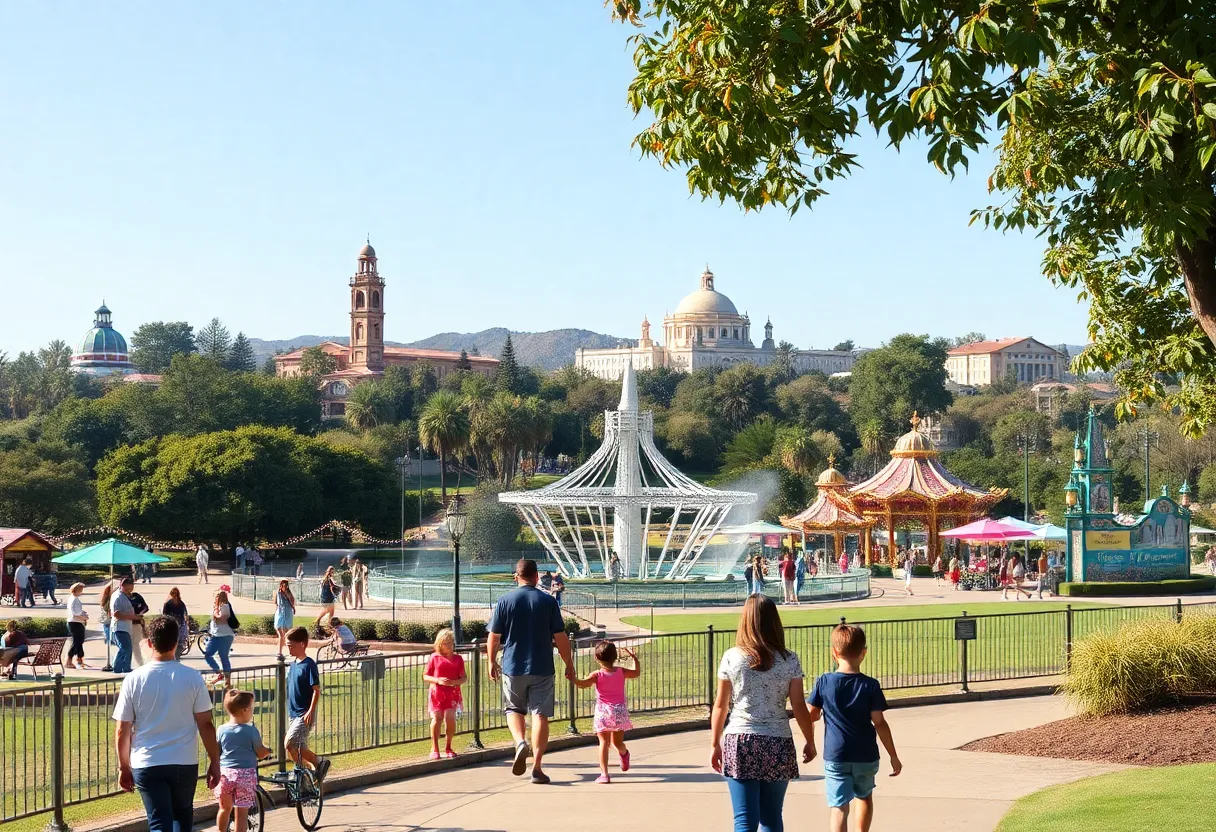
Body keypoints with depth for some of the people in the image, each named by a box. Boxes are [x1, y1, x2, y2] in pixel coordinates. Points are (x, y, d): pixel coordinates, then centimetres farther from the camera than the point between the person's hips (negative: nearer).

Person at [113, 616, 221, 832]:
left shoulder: (134, 680, -5)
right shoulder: (192, 678, -5)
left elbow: (122, 731, -2)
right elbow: (206, 725, -4)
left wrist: (124, 767, 10)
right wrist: (214, 762, 6)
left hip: (147, 765, -1)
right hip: (185, 763, 1)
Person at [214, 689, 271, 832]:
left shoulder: (221, 730, 1)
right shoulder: (251, 731, -8)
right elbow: (260, 754, -3)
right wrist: (268, 751, 19)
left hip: (224, 773, 4)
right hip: (245, 773, -4)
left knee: (225, 808, 20)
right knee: (241, 812, 1)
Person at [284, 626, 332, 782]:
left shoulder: (309, 665, -13)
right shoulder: (294, 664, 12)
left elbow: (316, 690, -16)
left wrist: (311, 711, -23)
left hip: (305, 715, -9)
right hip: (294, 714, 9)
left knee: (290, 743, -17)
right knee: (299, 748, 9)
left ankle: (318, 762, -5)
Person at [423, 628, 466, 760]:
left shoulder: (457, 658, 8)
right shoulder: (434, 658, 4)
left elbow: (464, 678, 7)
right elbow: (425, 676, 5)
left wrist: (454, 682, -14)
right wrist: (438, 680, -13)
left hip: (452, 693, 1)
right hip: (436, 692, -1)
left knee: (450, 718, -9)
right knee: (436, 718, -11)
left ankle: (448, 748, 8)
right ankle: (435, 749, -1)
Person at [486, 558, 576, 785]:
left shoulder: (505, 601, -2)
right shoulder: (548, 602, -3)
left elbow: (493, 637, 0)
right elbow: (560, 637, -2)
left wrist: (492, 662, 15)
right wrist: (569, 664, 9)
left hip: (513, 667, 1)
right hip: (542, 668, -1)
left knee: (514, 709, 18)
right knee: (540, 715, 4)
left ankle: (520, 743, -9)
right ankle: (537, 766, 0)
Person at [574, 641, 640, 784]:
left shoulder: (597, 675, -8)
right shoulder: (621, 672, 3)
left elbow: (583, 683, -26)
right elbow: (636, 673, 22)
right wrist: (634, 658, 33)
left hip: (603, 712, -3)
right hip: (620, 711, 3)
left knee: (604, 742, -6)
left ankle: (604, 774, -11)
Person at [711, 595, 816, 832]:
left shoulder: (731, 658, -3)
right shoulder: (790, 661, -2)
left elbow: (720, 706, 2)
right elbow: (799, 707, 1)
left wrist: (715, 744, 13)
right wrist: (810, 741, 15)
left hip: (739, 741, -1)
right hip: (778, 743, 1)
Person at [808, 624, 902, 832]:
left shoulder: (824, 682, -5)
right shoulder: (871, 686, -6)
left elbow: (811, 715, 3)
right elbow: (879, 723, -6)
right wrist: (893, 756, 1)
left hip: (835, 757, -1)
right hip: (866, 756, 1)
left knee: (839, 807, -6)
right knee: (865, 797, 26)